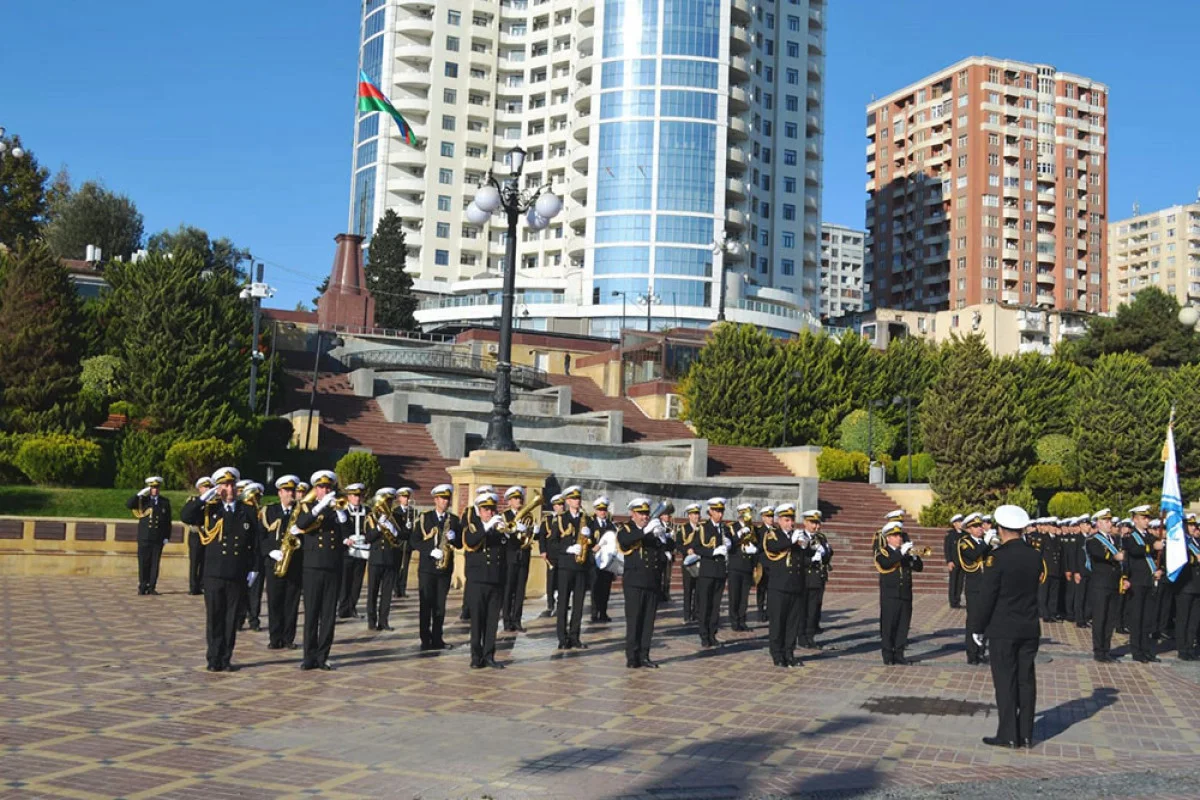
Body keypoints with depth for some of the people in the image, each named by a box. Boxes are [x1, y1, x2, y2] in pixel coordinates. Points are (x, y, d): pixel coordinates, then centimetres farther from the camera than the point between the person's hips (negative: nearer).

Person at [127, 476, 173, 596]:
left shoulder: (165, 502, 8)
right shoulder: (143, 500, 6)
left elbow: (168, 521, 8)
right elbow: (128, 505, -10)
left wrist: (167, 537, 2)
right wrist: (140, 494, -15)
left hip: (158, 539, 1)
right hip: (144, 538, -1)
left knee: (155, 563, 1)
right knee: (143, 563, 1)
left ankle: (152, 587, 6)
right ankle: (143, 587, 9)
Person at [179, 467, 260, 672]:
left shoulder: (247, 512, 8)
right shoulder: (210, 510, 6)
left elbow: (255, 542, 7)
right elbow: (186, 517, -9)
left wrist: (253, 569, 2)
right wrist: (203, 498, -13)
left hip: (238, 576, 1)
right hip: (214, 574, -1)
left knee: (231, 619, 5)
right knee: (214, 617, 4)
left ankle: (226, 659, 13)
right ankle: (214, 660, 12)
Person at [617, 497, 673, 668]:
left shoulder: (655, 530, 13)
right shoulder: (626, 529, 1)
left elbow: (670, 547, 0)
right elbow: (624, 541, -23)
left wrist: (664, 536, -22)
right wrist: (645, 531, -35)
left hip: (653, 582, 4)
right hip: (634, 582, -4)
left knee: (648, 621, 5)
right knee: (633, 620, -4)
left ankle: (644, 656, 10)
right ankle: (632, 658, 1)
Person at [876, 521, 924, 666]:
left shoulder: (905, 553, 15)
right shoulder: (882, 552, -1)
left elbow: (919, 567, 5)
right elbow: (885, 564, -23)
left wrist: (913, 555, -13)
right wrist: (901, 552, -29)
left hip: (905, 595, 5)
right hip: (889, 596, -5)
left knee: (903, 626, 6)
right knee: (888, 625, -2)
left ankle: (899, 655, 13)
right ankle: (888, 656, 5)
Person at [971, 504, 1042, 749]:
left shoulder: (998, 556, -15)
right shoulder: (1035, 556, 2)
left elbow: (986, 595, -13)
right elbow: (1037, 584, 12)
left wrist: (977, 627, -4)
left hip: (1003, 630, -5)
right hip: (1030, 628, 5)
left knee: (1005, 681, 1)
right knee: (1026, 680, 10)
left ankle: (1008, 735, 3)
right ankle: (1026, 735, 15)